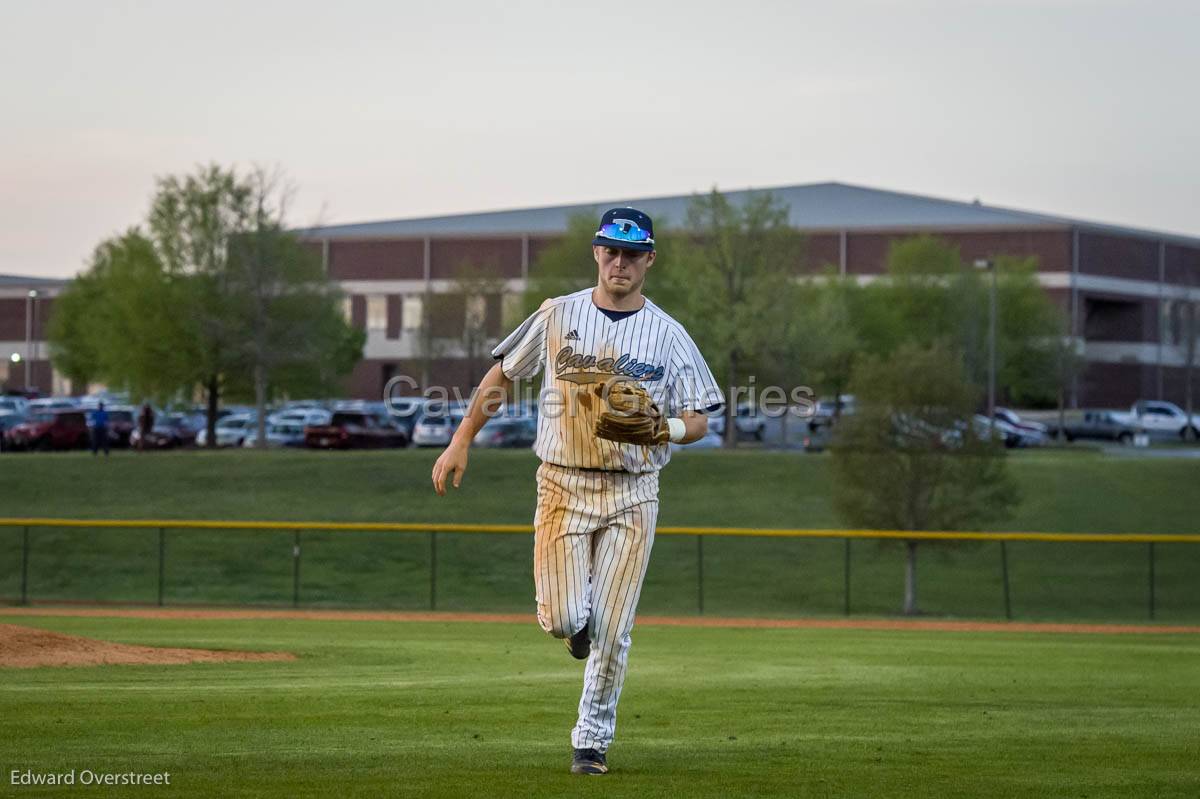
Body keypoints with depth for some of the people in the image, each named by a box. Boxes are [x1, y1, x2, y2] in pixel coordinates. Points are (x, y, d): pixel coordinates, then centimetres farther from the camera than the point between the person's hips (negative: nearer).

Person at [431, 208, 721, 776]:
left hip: (632, 493, 0)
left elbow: (700, 420, 2)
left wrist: (667, 427, -21)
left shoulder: (668, 335, 1)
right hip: (562, 487, 0)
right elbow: (502, 376, 11)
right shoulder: (557, 316, 3)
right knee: (560, 618, -10)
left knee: (612, 628, -3)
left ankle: (592, 739, 12)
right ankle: (580, 612, 28)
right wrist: (461, 441, 7)